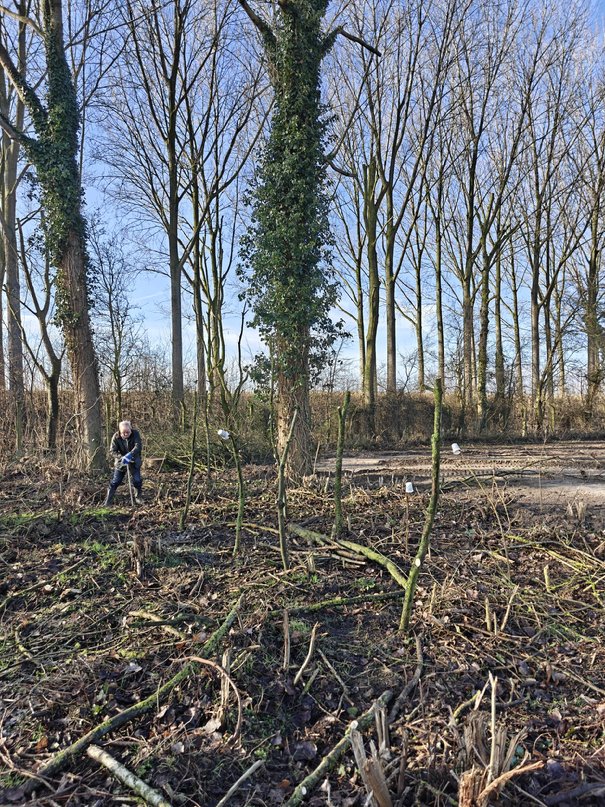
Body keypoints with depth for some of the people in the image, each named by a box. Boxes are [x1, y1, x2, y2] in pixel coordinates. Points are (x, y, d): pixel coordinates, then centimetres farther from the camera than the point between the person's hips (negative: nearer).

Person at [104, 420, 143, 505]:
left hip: (134, 461, 0)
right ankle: (108, 501, 10)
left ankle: (139, 498, 19)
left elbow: (138, 446, -28)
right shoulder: (116, 437, -16)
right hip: (120, 463, 0)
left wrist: (129, 455, -43)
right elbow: (112, 451, -17)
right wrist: (121, 457, -34)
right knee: (115, 482, 1)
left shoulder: (135, 434, -18)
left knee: (137, 481, -3)